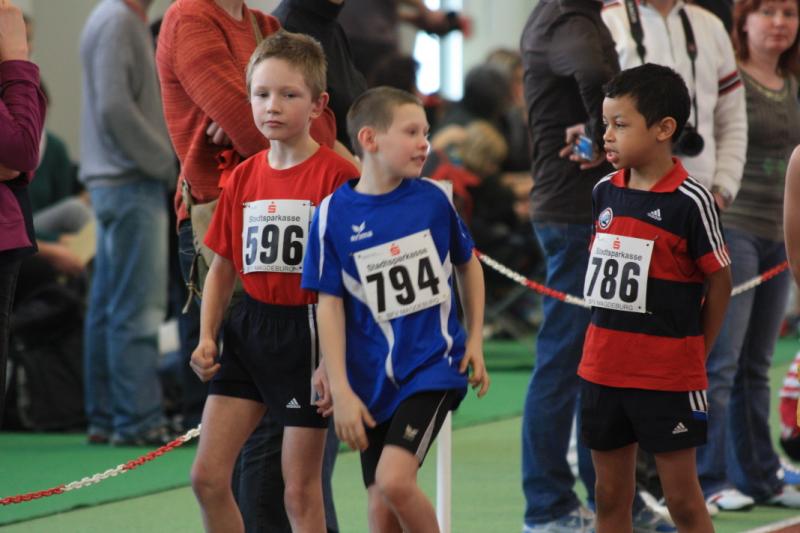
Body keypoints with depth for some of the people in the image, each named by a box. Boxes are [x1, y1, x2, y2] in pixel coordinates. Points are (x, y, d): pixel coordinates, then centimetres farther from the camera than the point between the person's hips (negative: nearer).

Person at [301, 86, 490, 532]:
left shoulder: (432, 199, -3)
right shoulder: (334, 215, -7)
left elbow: (468, 263, 15)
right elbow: (330, 306, -4)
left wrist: (475, 340, 9)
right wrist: (340, 390, -8)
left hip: (433, 366, -1)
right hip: (372, 380, 1)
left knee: (394, 480, -21)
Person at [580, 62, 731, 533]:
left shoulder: (691, 201, -12)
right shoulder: (605, 192, 5)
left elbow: (719, 279, -5)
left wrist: (696, 353, 0)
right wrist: (611, 341, 13)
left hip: (668, 375, -6)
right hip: (604, 368, 6)